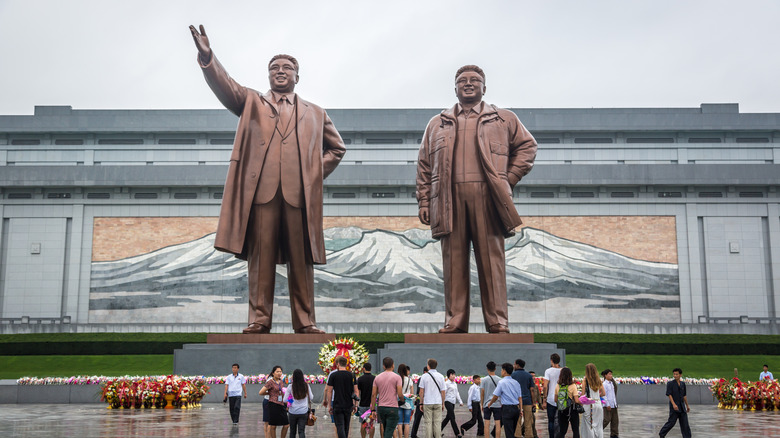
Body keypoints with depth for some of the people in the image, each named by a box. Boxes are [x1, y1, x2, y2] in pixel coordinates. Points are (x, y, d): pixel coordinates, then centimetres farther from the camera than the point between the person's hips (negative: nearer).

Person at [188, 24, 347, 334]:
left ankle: (305, 322, 3)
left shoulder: (315, 114, 24)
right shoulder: (251, 103, 20)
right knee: (261, 257, -4)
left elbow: (336, 147, 28)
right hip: (261, 191, -1)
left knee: (301, 260, 0)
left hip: (299, 193, 1)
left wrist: (316, 173, 12)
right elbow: (224, 85, 4)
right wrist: (207, 57, -14)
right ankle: (259, 320, 0)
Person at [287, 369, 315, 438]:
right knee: (301, 431, -1)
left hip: (292, 412, 0)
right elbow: (311, 397, 6)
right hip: (303, 412, 1)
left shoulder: (290, 387, -10)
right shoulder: (306, 386, -6)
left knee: (292, 431, 15)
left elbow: (285, 400, -4)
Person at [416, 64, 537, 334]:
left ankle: (497, 324, -1)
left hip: (487, 197, -1)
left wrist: (508, 180, 5)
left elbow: (527, 146, 16)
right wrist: (424, 202, 7)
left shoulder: (504, 119, 17)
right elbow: (424, 166, 17)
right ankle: (454, 324, 3)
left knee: (491, 260, -4)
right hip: (450, 199, 2)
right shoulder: (437, 124, 21)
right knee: (454, 263, -1)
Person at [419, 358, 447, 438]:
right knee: (437, 422, 3)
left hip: (427, 402, -1)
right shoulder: (440, 376, 3)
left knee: (428, 423, 1)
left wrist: (421, 403, 7)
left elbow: (421, 391, -1)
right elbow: (442, 392, 5)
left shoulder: (424, 376, -2)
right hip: (438, 402, 1)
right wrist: (443, 403, 14)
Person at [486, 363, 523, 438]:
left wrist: (490, 403, 12)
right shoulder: (516, 382, 11)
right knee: (513, 431, 15)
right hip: (516, 408, 6)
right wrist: (521, 409, 10)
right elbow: (520, 397, 9)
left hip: (507, 408, -6)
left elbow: (495, 396, -6)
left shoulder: (501, 382, -7)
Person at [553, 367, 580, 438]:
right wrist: (582, 402, 2)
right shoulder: (573, 386, -13)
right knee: (575, 430, 9)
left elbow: (555, 400, 4)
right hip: (572, 410, -3)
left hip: (561, 411, 3)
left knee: (562, 431, 11)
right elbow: (576, 401, -16)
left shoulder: (557, 386, -3)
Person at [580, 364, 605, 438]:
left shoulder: (585, 381, -8)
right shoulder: (598, 380, 3)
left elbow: (583, 395, -7)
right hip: (598, 403, 4)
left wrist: (581, 406, 2)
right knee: (598, 425, 11)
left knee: (589, 425, 4)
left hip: (588, 405, -4)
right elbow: (603, 393, 7)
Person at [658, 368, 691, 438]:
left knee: (685, 423, 3)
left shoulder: (683, 384, 10)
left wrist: (687, 405, 20)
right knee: (671, 422, -2)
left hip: (681, 406, 5)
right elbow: (669, 394, -13)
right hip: (674, 406, -5)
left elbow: (684, 395, 18)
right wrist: (674, 404, -24)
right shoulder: (670, 383, -7)